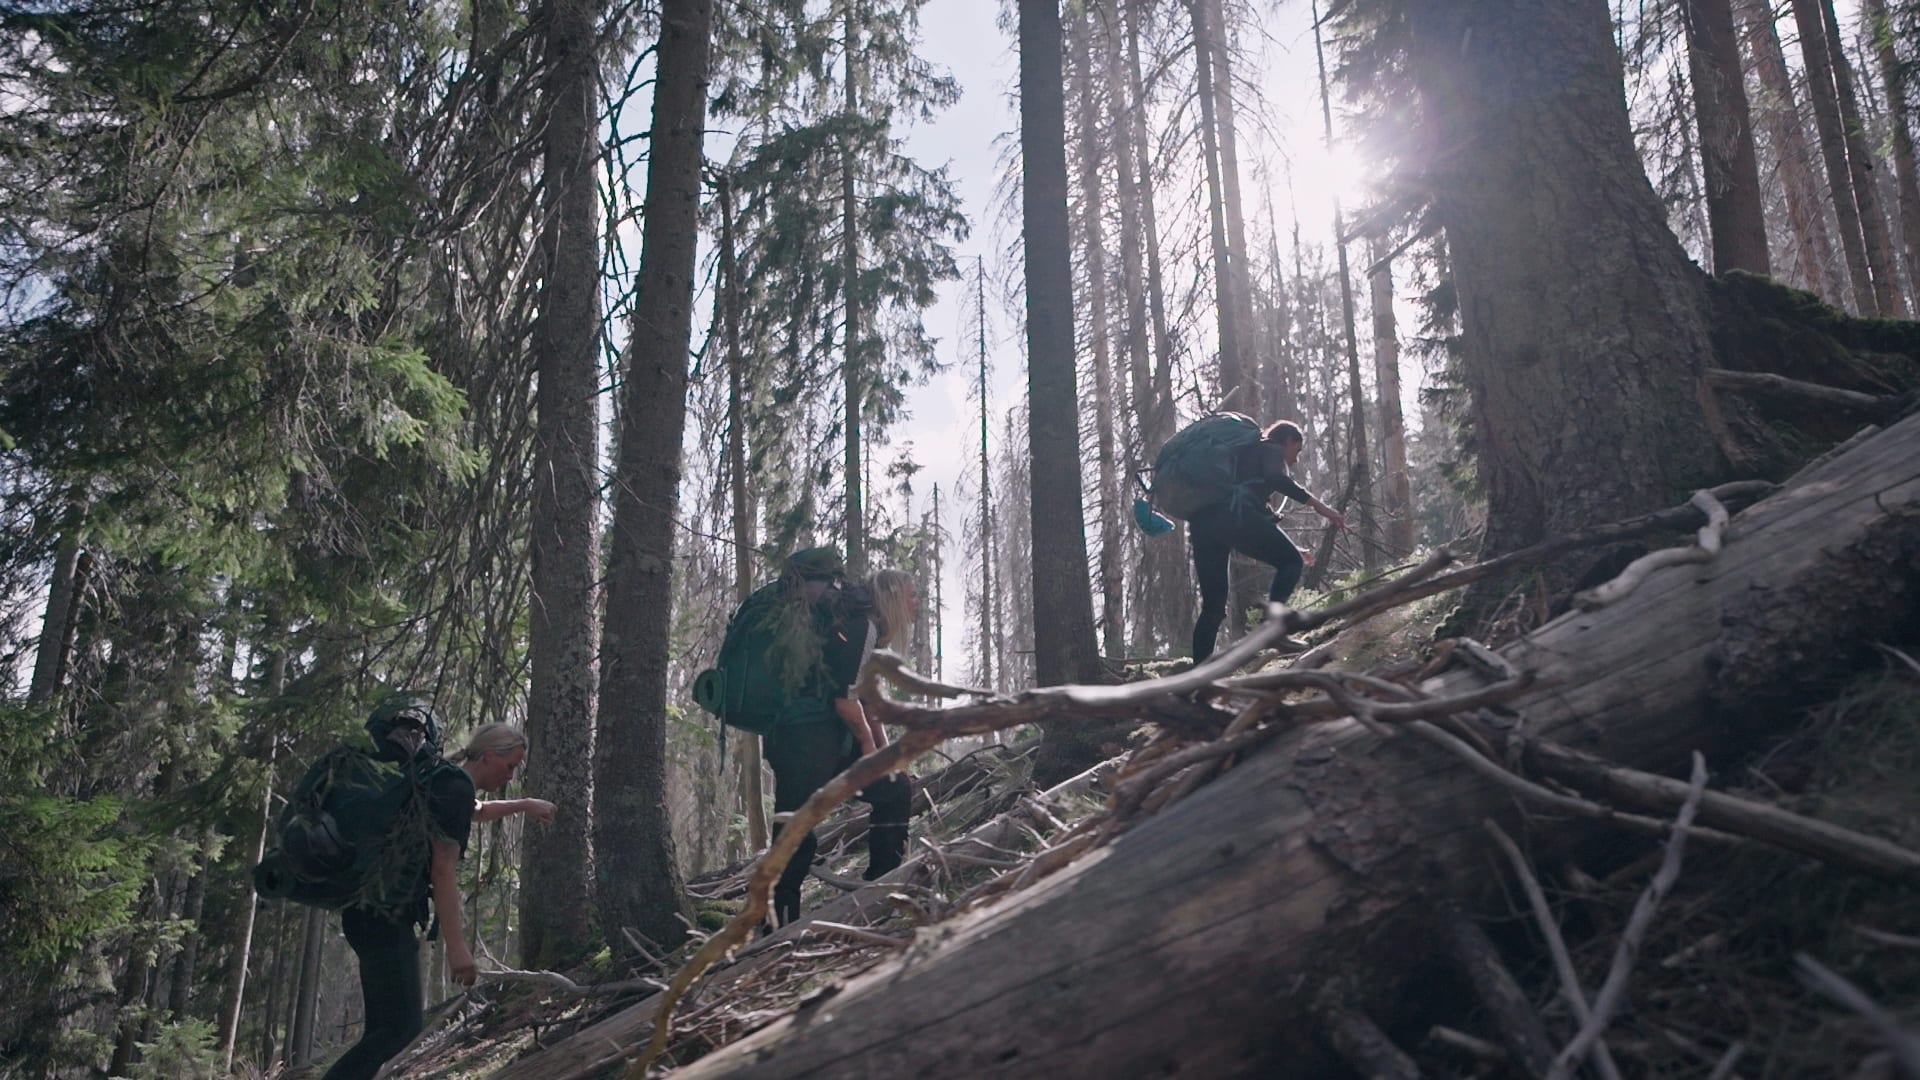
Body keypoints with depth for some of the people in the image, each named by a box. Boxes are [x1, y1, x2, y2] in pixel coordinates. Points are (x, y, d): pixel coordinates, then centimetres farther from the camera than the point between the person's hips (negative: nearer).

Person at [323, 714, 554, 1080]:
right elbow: (443, 869, -18)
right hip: (383, 912, -11)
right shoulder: (457, 786, -11)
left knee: (387, 1026, 9)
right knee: (399, 1026, -16)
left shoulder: (444, 780, 18)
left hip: (375, 909, 11)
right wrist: (456, 945, -21)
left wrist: (524, 805, 48)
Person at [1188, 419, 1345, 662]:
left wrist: (1287, 547, 49)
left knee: (1212, 607, 11)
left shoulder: (1246, 452, 40)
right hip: (1233, 515, -8)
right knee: (1291, 561, 8)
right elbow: (1278, 479, -10)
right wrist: (1316, 504, -12)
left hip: (1202, 521, 8)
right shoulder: (1272, 450, 15)